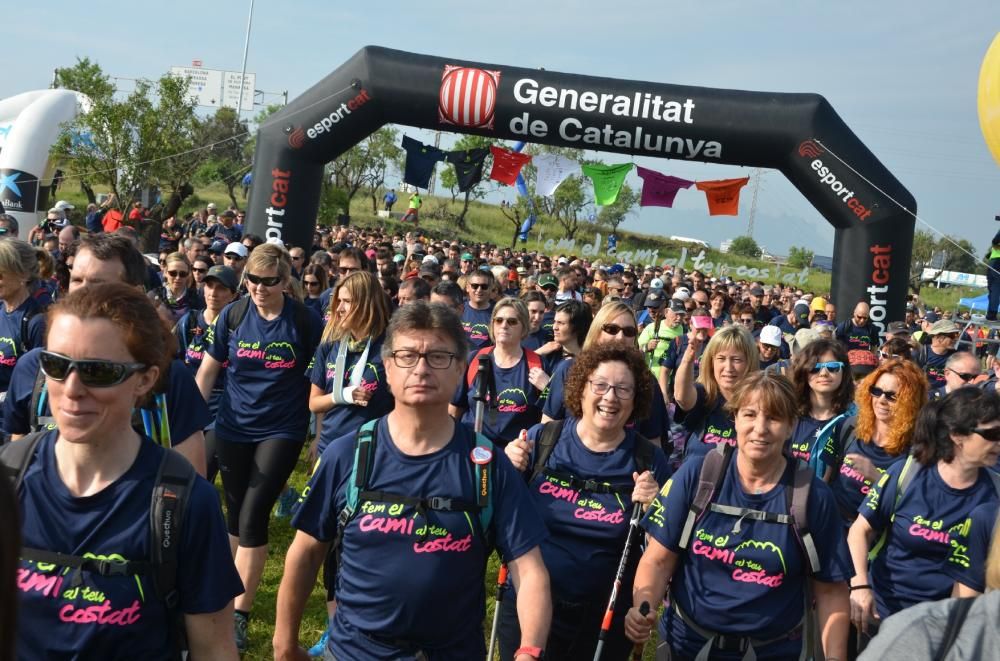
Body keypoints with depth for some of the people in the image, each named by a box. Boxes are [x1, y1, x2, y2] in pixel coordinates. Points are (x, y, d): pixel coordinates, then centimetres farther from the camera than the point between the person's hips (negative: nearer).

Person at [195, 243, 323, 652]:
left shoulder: (306, 322, -11)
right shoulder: (232, 316, -4)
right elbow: (207, 371, 4)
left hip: (281, 431, -3)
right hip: (233, 429, 3)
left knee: (253, 517, -8)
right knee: (235, 513, 14)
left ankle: (239, 614, 2)